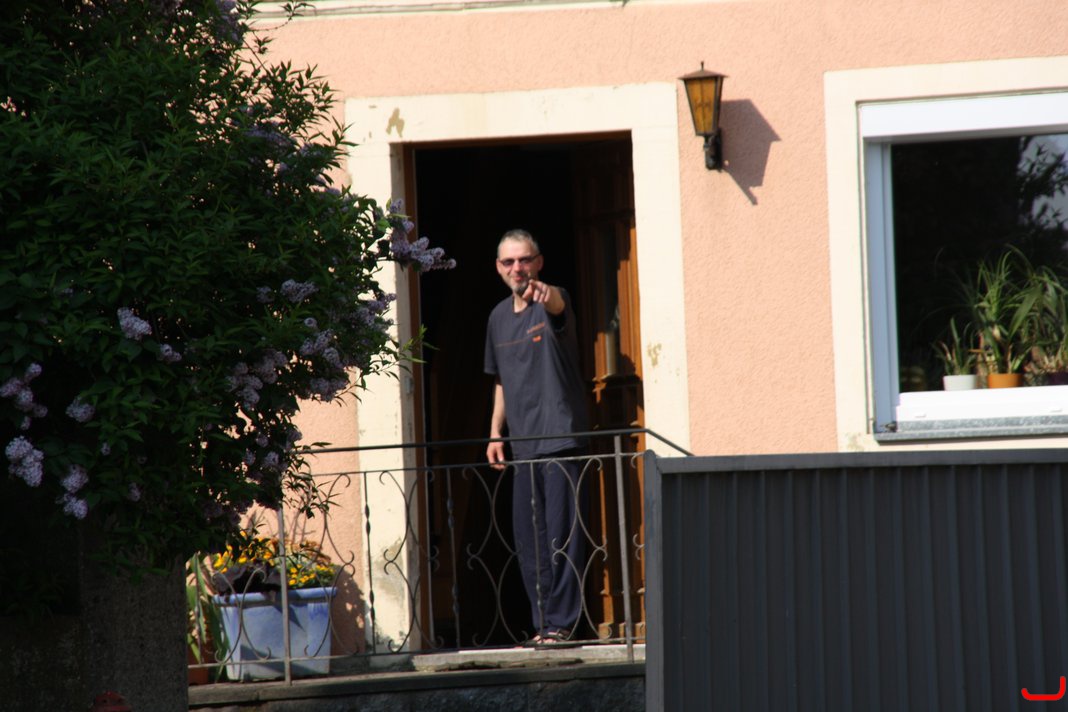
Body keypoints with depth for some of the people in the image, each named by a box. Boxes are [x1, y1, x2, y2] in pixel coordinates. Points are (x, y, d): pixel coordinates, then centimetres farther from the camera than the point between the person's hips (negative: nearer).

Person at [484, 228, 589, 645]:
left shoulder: (553, 302, -5)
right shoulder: (499, 317, 15)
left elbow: (557, 304, -31)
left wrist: (543, 294, -55)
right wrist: (496, 432, 15)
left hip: (561, 438, -7)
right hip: (522, 444, 7)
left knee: (561, 536, -8)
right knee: (528, 539, 8)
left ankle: (561, 622, -6)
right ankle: (543, 623, 14)